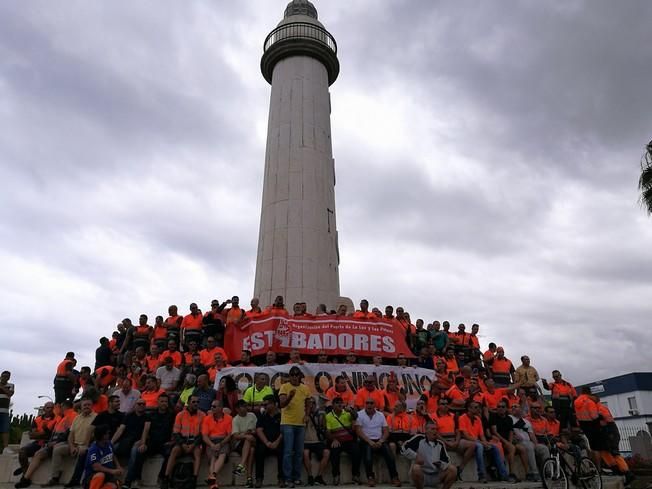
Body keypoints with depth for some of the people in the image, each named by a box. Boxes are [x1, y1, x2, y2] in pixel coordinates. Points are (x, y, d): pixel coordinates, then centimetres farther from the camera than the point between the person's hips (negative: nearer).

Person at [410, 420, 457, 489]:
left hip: (437, 476, 3)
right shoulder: (419, 442, -3)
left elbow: (447, 462, 2)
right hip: (422, 475, -3)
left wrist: (441, 464, -21)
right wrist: (415, 457, -21)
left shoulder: (440, 444, 8)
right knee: (416, 468, -34)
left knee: (453, 469, -19)